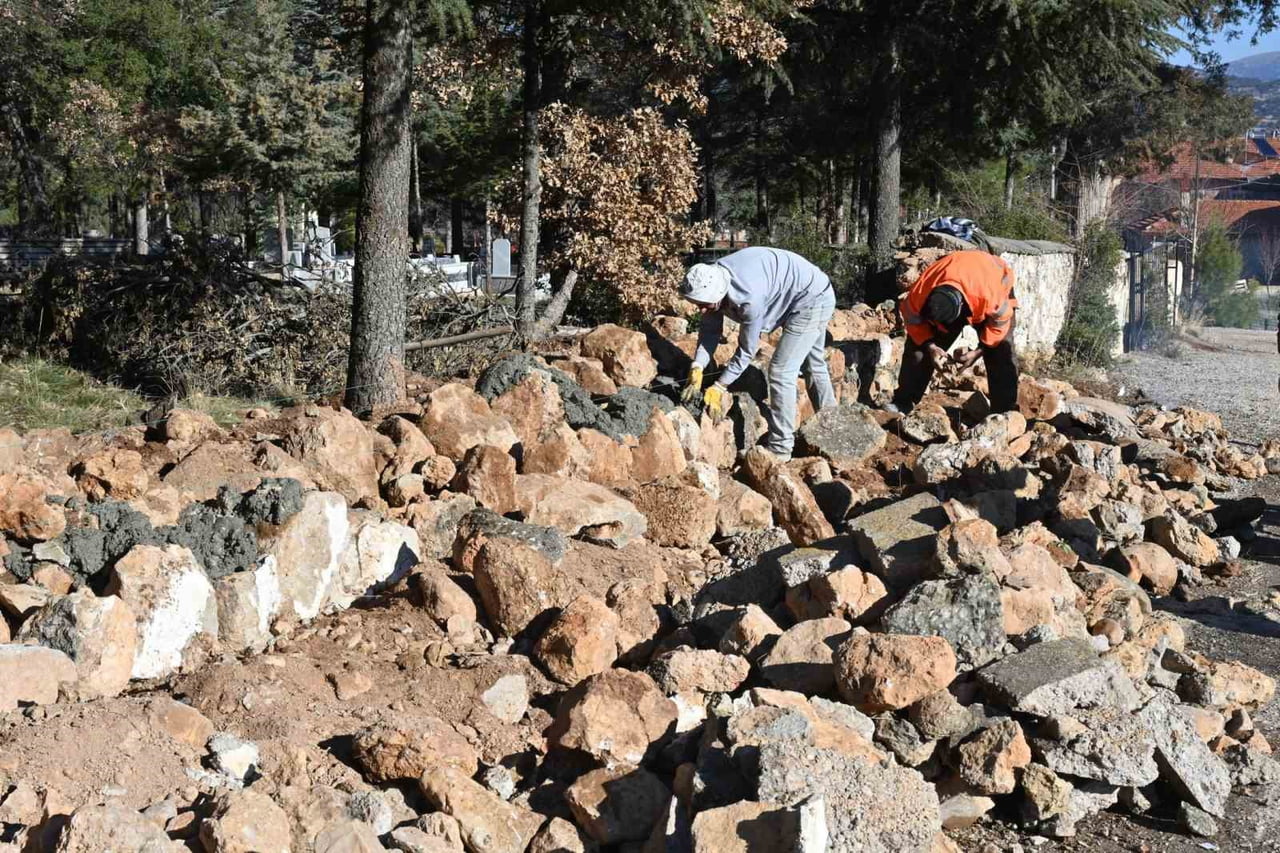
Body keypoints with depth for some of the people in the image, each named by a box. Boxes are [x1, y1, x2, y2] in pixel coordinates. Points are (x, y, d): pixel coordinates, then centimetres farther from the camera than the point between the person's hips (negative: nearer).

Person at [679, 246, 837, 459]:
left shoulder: (749, 298, -38)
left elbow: (747, 349, -26)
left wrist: (720, 387, -21)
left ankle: (779, 448, -4)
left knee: (781, 371, -11)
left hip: (813, 300, -10)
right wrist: (697, 369, -19)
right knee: (814, 365, 23)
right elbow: (710, 330, -7)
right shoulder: (711, 280, -14)